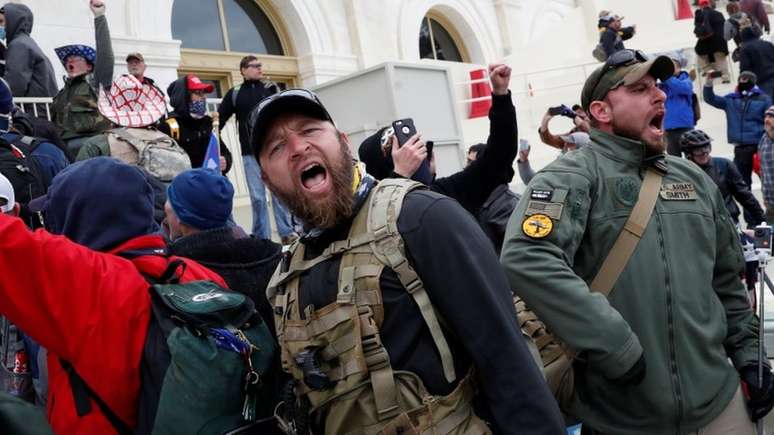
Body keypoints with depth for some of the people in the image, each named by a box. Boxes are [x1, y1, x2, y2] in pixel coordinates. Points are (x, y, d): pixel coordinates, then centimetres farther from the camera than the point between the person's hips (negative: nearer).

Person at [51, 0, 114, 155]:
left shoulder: (96, 81, 10)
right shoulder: (62, 94, 28)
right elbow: (55, 123, 24)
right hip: (65, 143, 5)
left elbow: (105, 53, -4)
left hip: (91, 140, -5)